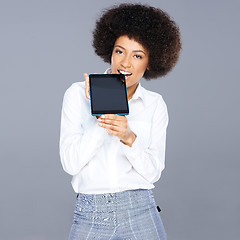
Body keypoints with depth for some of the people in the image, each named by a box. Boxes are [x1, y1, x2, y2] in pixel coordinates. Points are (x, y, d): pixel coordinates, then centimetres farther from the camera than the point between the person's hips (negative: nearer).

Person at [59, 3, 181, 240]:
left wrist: (129, 137, -20)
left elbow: (153, 172, -4)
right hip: (90, 217, -1)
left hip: (140, 215, 1)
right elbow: (71, 163, -9)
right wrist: (102, 116, -18)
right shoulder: (78, 94, -2)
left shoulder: (155, 105, 3)